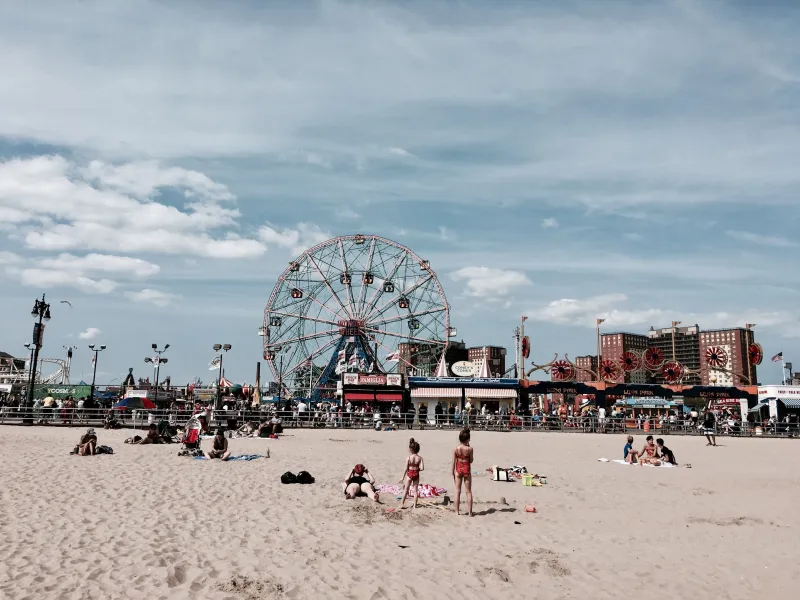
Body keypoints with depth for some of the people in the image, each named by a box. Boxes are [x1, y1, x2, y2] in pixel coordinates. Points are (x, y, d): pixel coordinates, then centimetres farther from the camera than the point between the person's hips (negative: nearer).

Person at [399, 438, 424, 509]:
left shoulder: (408, 458, -15)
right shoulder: (420, 458, -10)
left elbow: (406, 469, -10)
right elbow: (422, 468, -15)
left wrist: (402, 477, 0)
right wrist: (417, 469, 6)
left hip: (409, 474, -2)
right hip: (416, 474, 2)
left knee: (406, 489, 13)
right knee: (416, 490, 13)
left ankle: (402, 504, 18)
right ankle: (415, 505, 17)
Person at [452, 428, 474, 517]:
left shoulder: (456, 448, -9)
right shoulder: (469, 448, -14)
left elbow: (454, 462, -4)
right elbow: (471, 460, -3)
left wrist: (453, 473, 7)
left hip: (458, 469, 1)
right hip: (467, 469, -1)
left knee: (458, 491, 11)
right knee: (469, 492, 9)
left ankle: (457, 511, 14)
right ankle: (470, 512, 11)